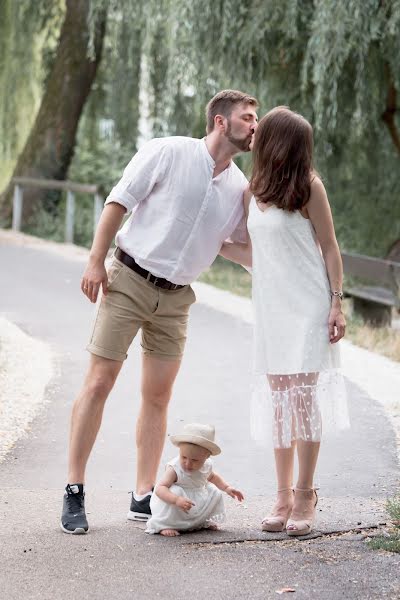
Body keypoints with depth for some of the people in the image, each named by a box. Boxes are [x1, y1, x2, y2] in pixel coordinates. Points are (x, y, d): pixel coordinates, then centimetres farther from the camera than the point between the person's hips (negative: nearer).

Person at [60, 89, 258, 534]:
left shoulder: (240, 188, 7)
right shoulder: (169, 152, -7)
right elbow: (118, 202, -6)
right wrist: (96, 261, -11)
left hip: (176, 298, 5)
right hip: (128, 279, -5)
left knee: (158, 397, 5)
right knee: (99, 382, -6)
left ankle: (143, 498, 11)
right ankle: (74, 493, 0)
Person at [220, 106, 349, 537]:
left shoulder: (308, 186, -7)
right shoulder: (251, 194, 9)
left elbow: (329, 248, -4)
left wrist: (337, 303, -9)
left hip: (308, 307, -6)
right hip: (270, 309, 6)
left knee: (303, 395, -7)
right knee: (279, 400, 7)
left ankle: (305, 496, 2)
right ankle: (284, 497, 13)